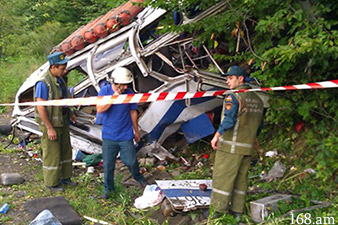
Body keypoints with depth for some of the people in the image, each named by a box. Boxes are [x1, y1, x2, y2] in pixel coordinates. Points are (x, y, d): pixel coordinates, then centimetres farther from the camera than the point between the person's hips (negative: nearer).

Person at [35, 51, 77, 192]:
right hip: (50, 124, -9)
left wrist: (70, 115, 12)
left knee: (66, 151, 18)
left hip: (62, 122, 9)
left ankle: (65, 177, 33)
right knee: (52, 154, 3)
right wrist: (50, 128, -22)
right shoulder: (43, 83, -22)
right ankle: (51, 183, 19)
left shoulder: (60, 80, 5)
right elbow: (41, 107, -23)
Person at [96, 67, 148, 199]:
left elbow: (133, 112, 7)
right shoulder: (104, 91, -6)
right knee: (108, 164, 6)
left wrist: (136, 131, 14)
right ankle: (108, 189, 24)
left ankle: (138, 177, 34)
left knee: (131, 161, 3)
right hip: (109, 136, 0)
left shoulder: (129, 93, -4)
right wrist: (114, 97, -22)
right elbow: (99, 110, -16)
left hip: (125, 135, 0)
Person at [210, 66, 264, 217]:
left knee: (222, 178, -1)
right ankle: (237, 210, 19)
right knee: (241, 179, 13)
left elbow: (229, 121, -21)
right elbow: (258, 125, 17)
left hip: (230, 147, -8)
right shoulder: (257, 100, 13)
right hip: (247, 148, 8)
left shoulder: (233, 97, -13)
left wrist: (216, 136, -11)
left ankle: (219, 211, 3)